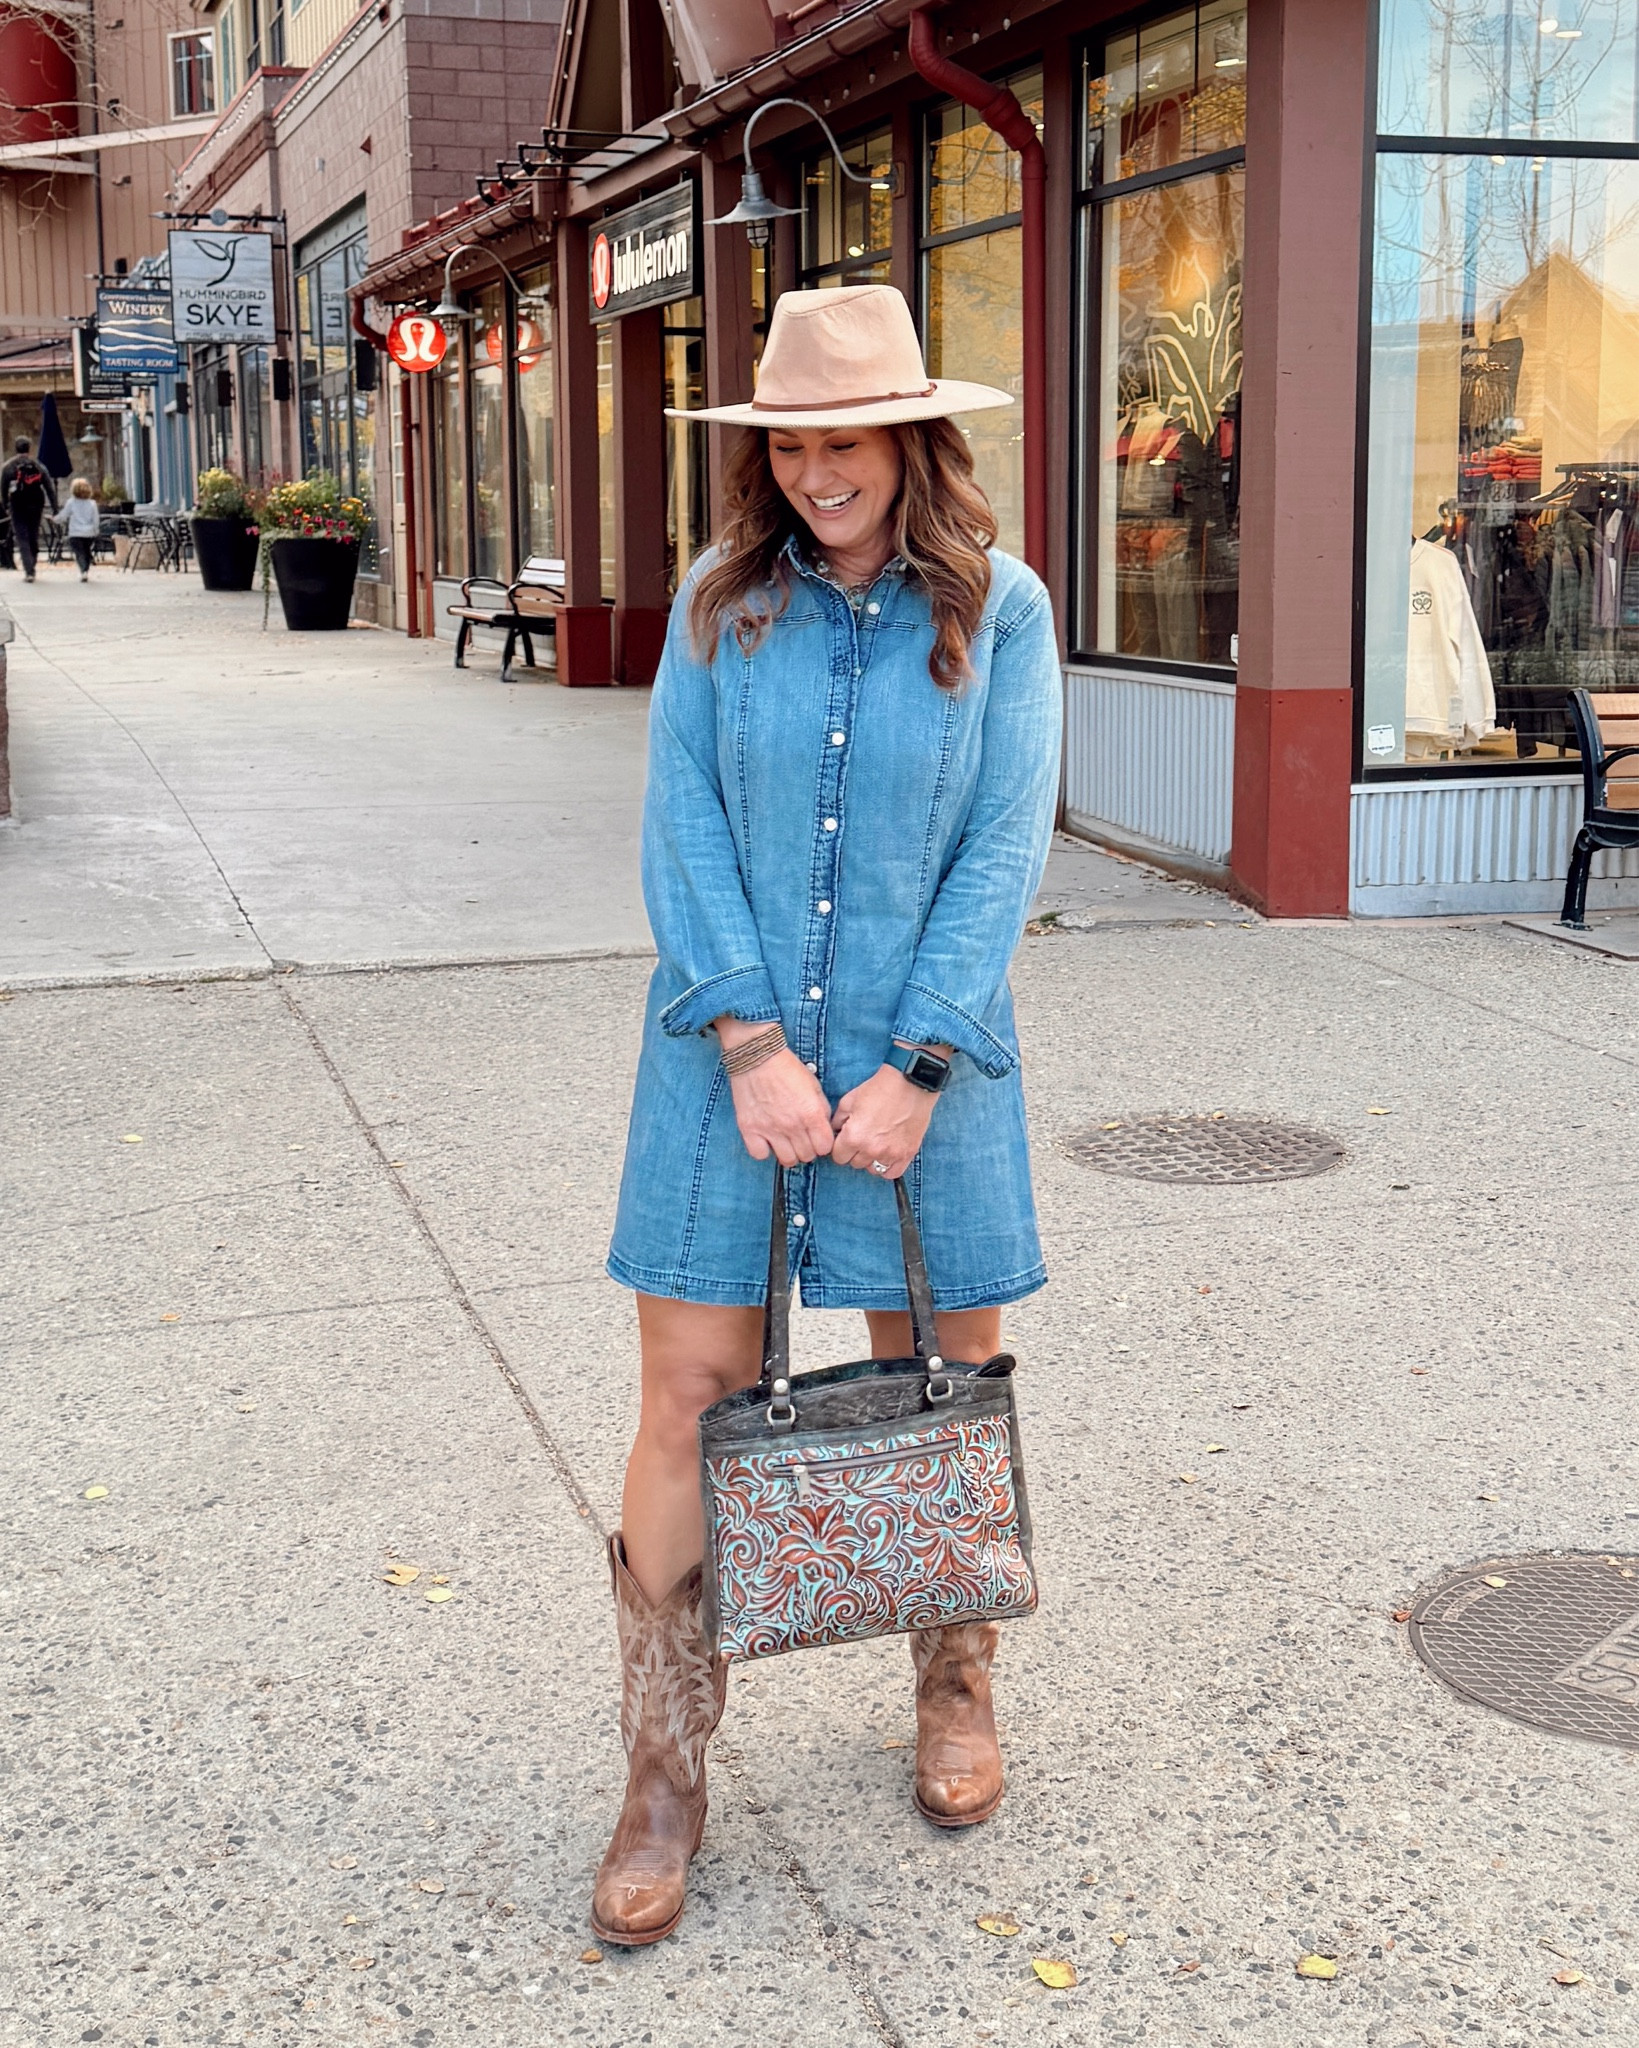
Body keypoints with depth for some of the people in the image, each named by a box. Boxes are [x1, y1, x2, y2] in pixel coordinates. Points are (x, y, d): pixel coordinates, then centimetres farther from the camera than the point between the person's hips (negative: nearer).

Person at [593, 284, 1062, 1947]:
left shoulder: (999, 610, -2)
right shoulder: (721, 603, 2)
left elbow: (1004, 849, -6)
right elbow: (681, 827, -3)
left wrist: (912, 1072, -13)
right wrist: (753, 1042, -13)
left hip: (921, 1058, 0)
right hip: (728, 1048, 1)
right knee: (686, 1400, 0)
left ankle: (956, 1688, 37)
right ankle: (664, 1777, 14)